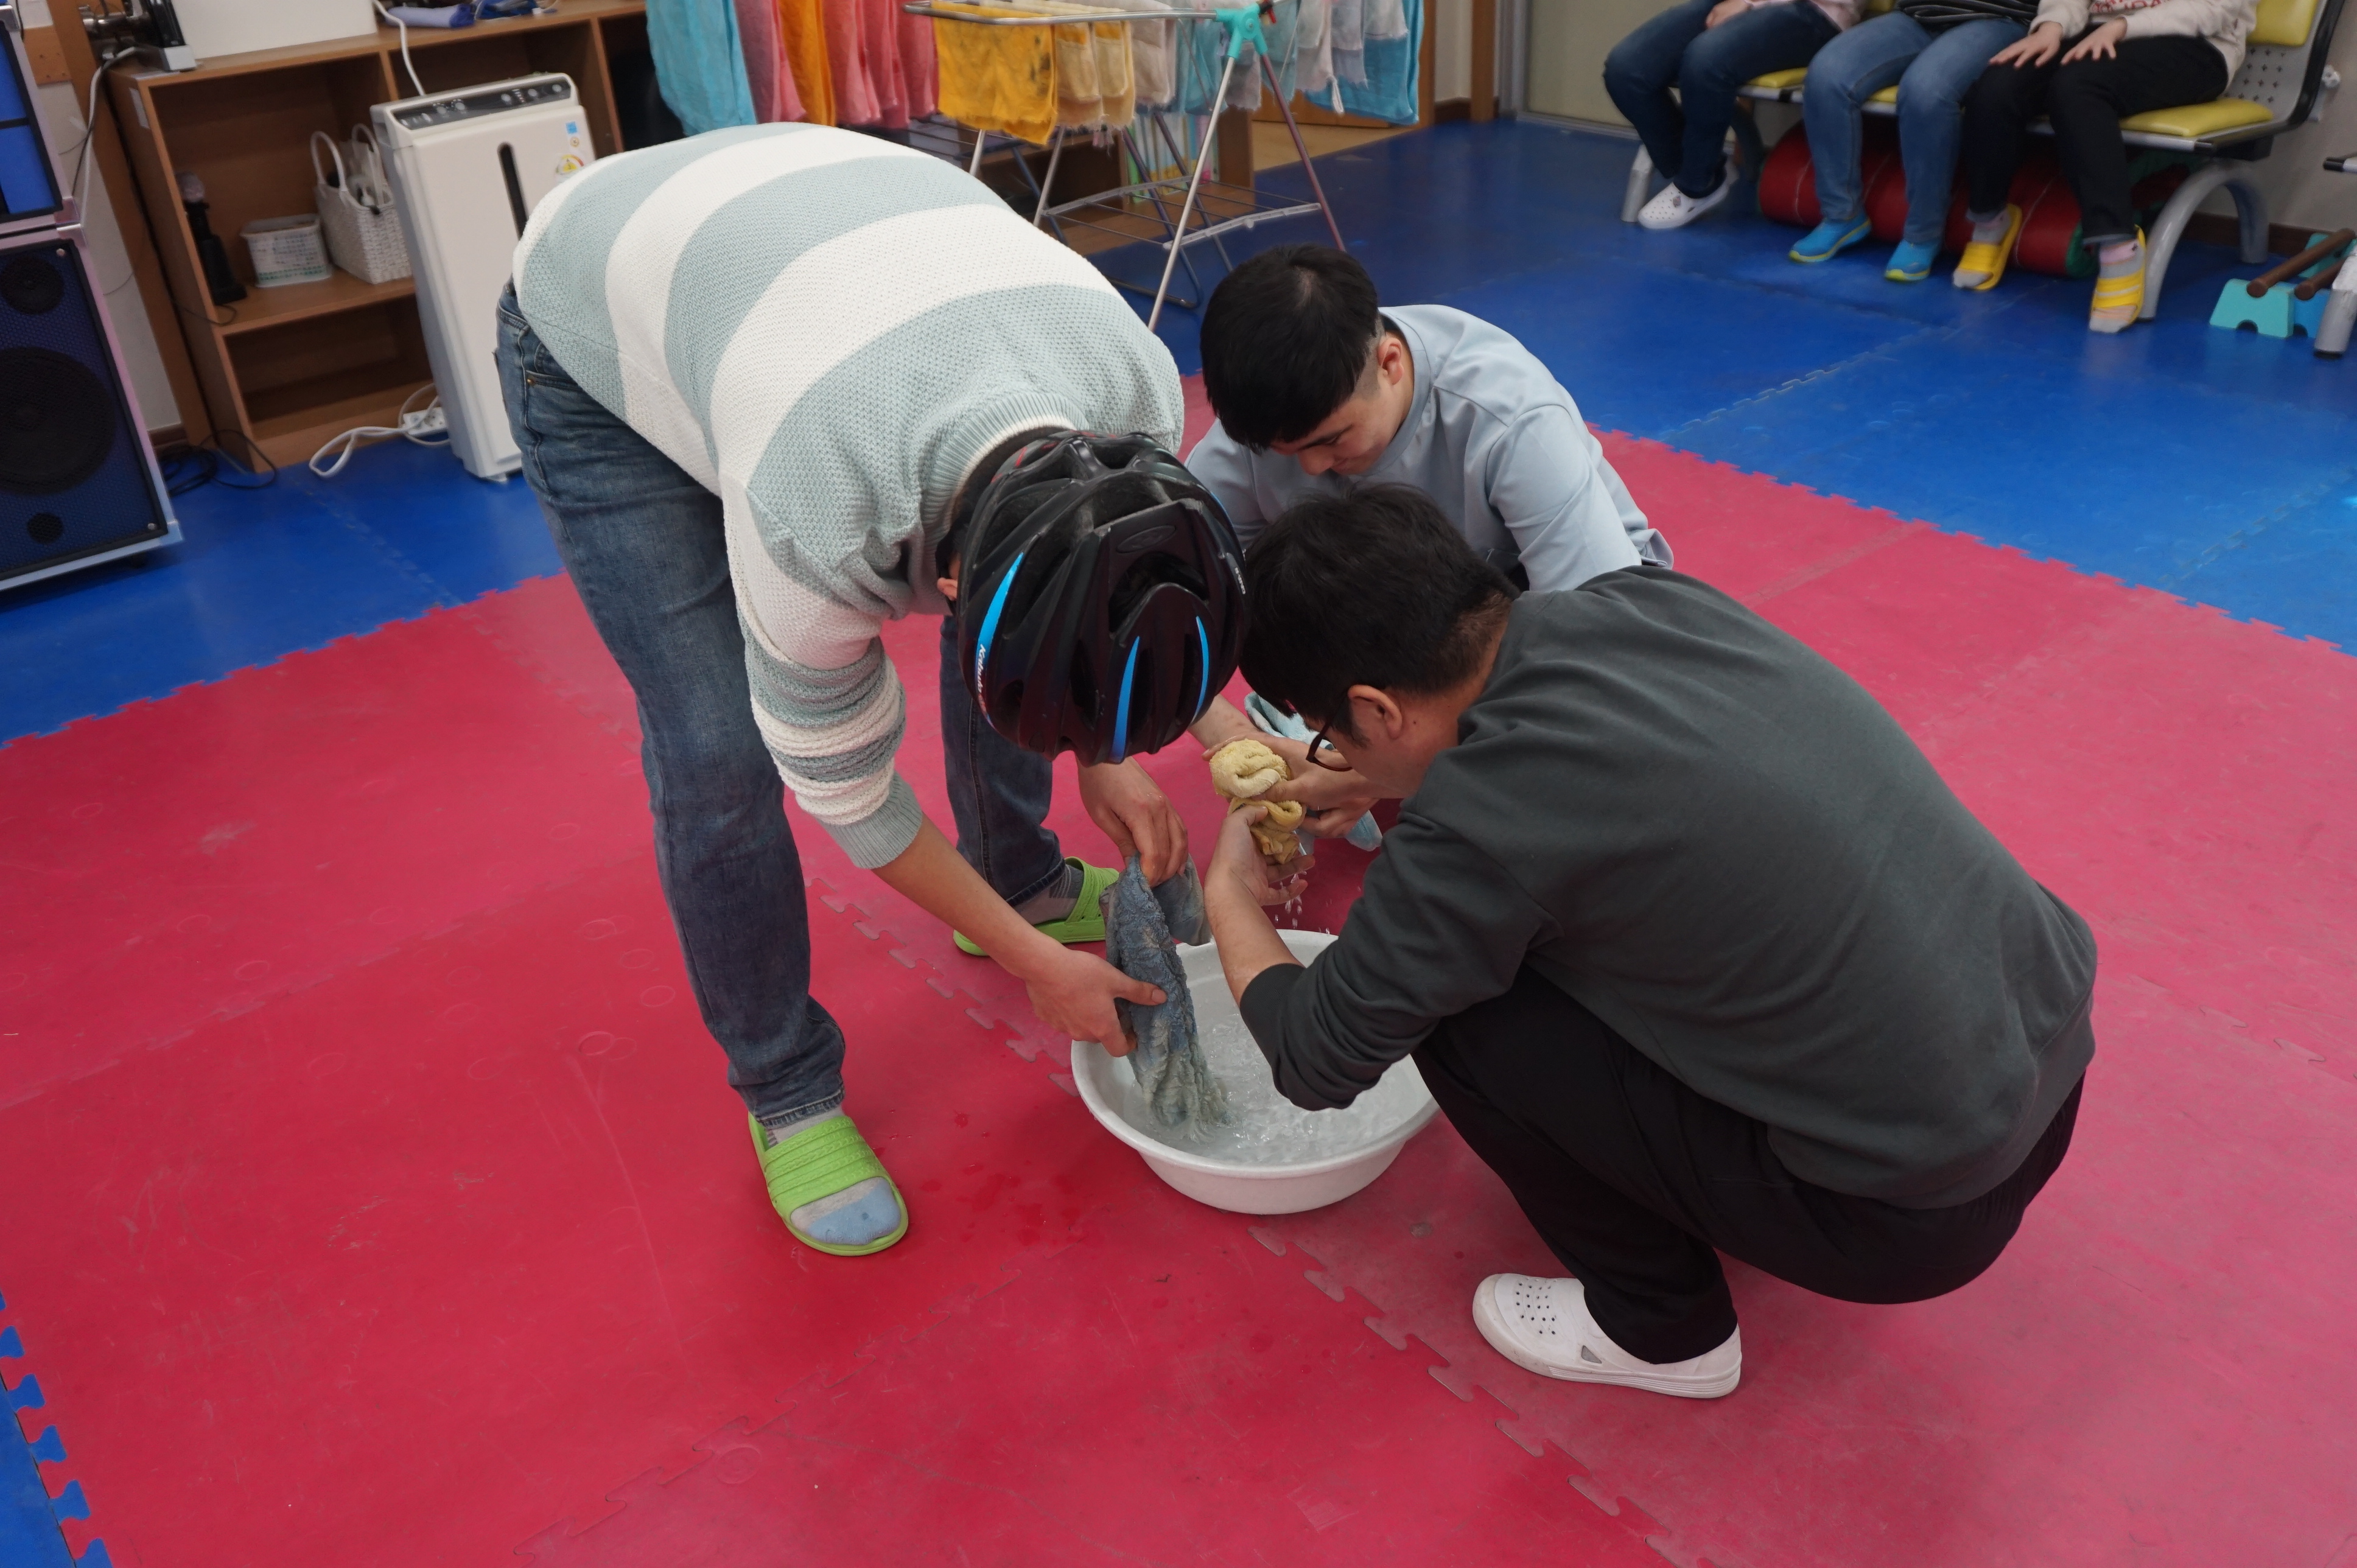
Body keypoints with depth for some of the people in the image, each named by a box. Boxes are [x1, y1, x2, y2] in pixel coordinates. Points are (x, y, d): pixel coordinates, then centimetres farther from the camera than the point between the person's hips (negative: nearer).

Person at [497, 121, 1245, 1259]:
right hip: (596, 345, -5)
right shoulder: (814, 524, -43)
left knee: (1020, 611, 0)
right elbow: (842, 787, -24)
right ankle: (784, 1091, 10)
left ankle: (1013, 875, 28)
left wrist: (1107, 760, -8)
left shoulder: (1143, 395, -28)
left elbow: (1083, 593, -3)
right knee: (721, 759, -14)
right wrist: (1037, 966, -16)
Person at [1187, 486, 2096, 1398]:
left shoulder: (1477, 823, -24)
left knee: (1453, 1012, -5)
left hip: (1924, 1207, -7)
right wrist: (1351, 782, 20)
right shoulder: (1652, 597, -4)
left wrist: (1228, 893, 10)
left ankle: (1662, 1330, 15)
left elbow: (1317, 1061, -7)